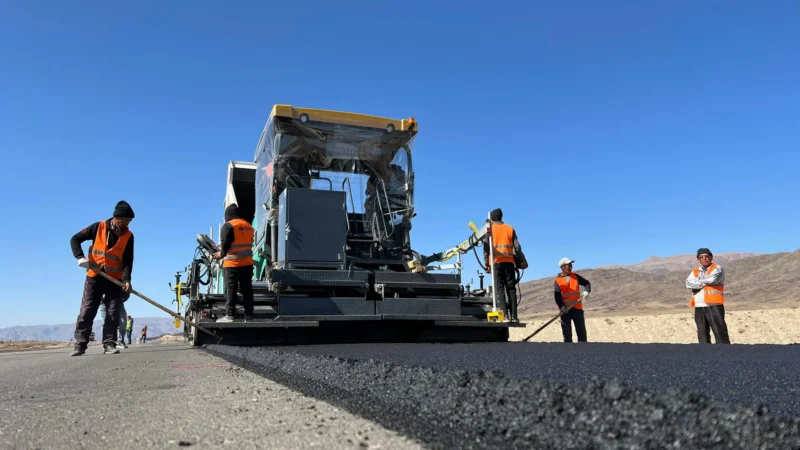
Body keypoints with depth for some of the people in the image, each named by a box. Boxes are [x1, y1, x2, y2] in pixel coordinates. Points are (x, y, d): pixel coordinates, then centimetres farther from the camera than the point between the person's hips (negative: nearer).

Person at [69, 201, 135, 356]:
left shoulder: (128, 236, -4)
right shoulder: (99, 227, -7)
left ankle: (109, 344, 3)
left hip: (115, 279, 1)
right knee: (87, 311, 1)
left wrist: (126, 280, -22)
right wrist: (80, 257, -17)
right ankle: (80, 344, 6)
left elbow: (128, 261, -8)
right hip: (94, 276, -1)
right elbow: (75, 239, 0)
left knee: (113, 312, -2)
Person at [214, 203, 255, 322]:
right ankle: (249, 315, 9)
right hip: (247, 262, 6)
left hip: (232, 263, -6)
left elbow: (225, 243, -10)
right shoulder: (248, 225, 15)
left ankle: (229, 315, -4)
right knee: (247, 289, 8)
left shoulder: (228, 226, -6)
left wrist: (222, 254, 9)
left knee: (231, 289, -2)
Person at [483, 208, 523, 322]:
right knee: (511, 289, 6)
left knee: (500, 289, -3)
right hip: (509, 262, 2)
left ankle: (505, 316, -12)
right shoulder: (510, 229, 13)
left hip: (496, 262, -2)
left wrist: (487, 264, 4)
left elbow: (486, 248, 0)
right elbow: (517, 247, 6)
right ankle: (514, 316, 2)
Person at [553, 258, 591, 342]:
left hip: (577, 308, 3)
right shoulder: (557, 280, -2)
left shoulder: (575, 276, 10)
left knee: (582, 332, 4)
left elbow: (587, 283, 9)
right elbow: (557, 296, -9)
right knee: (567, 333, 2)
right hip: (565, 310, -3)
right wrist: (562, 307, -24)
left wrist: (586, 291, -13)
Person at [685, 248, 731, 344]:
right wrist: (705, 283, -10)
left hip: (714, 305, -5)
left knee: (720, 332, -7)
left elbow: (713, 279, -18)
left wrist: (698, 281, -2)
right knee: (702, 334, 7)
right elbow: (689, 284, -2)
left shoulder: (717, 268, 3)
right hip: (699, 307, 5)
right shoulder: (695, 272, 16)